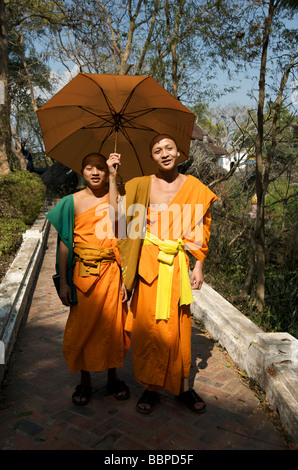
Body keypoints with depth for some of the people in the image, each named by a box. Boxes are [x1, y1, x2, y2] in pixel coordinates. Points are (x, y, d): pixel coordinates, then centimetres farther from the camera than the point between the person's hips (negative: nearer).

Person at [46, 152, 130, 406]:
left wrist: (125, 278, -1)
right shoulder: (72, 201, -1)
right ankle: (85, 382, 28)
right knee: (82, 325, 7)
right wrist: (63, 282, -4)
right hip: (82, 273, -1)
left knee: (112, 324, 9)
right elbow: (64, 244, -1)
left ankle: (113, 377, 31)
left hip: (110, 273, 1)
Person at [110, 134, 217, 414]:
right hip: (147, 263, 0)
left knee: (178, 326, 7)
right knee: (147, 325, 4)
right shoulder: (141, 186, 5)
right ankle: (150, 388, 21)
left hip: (177, 264, 1)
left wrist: (198, 266, 5)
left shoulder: (195, 188, 6)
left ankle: (184, 387, 25)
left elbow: (200, 231, 8)